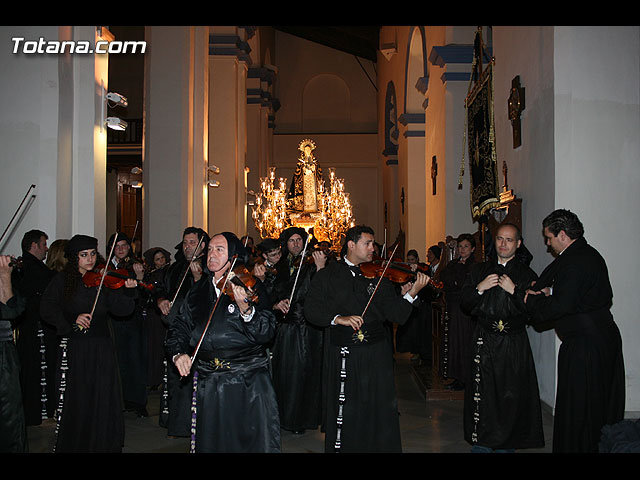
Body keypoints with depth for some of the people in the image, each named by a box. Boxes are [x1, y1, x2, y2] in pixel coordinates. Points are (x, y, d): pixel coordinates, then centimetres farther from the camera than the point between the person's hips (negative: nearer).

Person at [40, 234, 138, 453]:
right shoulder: (62, 281, 4)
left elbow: (122, 309, 1)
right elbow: (47, 309, -3)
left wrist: (129, 290, -17)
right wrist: (71, 320, -16)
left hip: (102, 347, 2)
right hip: (74, 347, -1)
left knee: (103, 399, 2)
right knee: (75, 401, 2)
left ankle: (104, 444, 15)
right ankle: (71, 444, 18)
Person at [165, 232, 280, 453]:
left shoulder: (249, 286, -5)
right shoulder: (198, 290, 10)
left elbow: (265, 333, -15)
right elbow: (180, 325, 14)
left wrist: (246, 309, -32)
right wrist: (178, 352, -5)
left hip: (247, 384, -4)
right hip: (207, 382, 4)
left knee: (252, 442, 1)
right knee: (208, 441, 13)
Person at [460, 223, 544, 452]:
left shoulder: (527, 274, 4)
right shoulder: (479, 270, 12)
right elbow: (464, 304, 8)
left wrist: (514, 291, -14)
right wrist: (479, 288, -8)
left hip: (514, 345, -1)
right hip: (484, 341, 2)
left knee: (511, 395, 0)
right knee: (481, 394, 0)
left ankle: (506, 444, 15)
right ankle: (480, 443, 12)